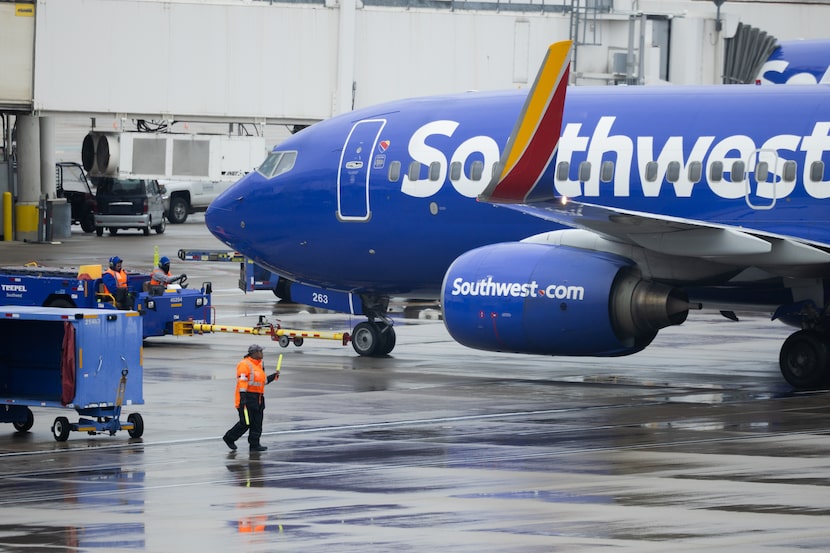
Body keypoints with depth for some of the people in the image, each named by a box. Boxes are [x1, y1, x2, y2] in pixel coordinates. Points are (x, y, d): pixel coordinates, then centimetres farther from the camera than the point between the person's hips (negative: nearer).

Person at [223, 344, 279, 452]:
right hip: (247, 398, -9)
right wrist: (243, 398, -24)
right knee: (245, 423, -7)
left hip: (258, 399, 9)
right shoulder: (245, 364, -12)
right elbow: (242, 382, -18)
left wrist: (274, 376, 11)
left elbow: (263, 381, 25)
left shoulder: (259, 365, 17)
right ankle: (229, 438, 10)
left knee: (257, 423, 6)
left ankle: (254, 444, 11)